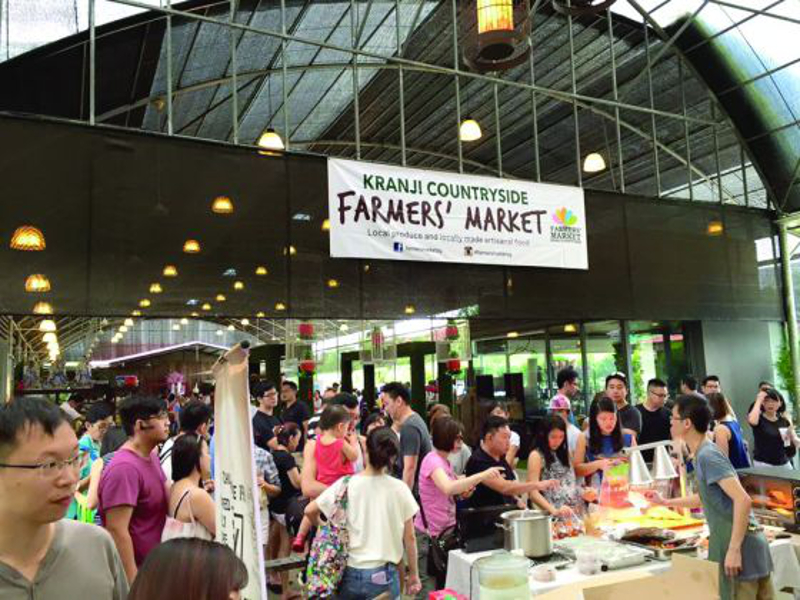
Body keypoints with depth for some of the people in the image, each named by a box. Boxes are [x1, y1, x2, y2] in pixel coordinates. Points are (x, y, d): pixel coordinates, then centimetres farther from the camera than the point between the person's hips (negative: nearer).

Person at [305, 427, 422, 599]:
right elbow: (409, 537, -1)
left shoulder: (346, 484, -8)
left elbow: (309, 511, -3)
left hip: (350, 572, 1)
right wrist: (413, 574, 11)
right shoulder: (400, 489, -8)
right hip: (384, 575, -1)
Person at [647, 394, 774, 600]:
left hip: (741, 546, -9)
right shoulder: (705, 453, 12)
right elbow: (706, 497, 28)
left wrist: (734, 550, -25)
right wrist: (666, 502, 32)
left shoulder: (707, 456, -17)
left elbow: (743, 500, -26)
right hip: (748, 544, 9)